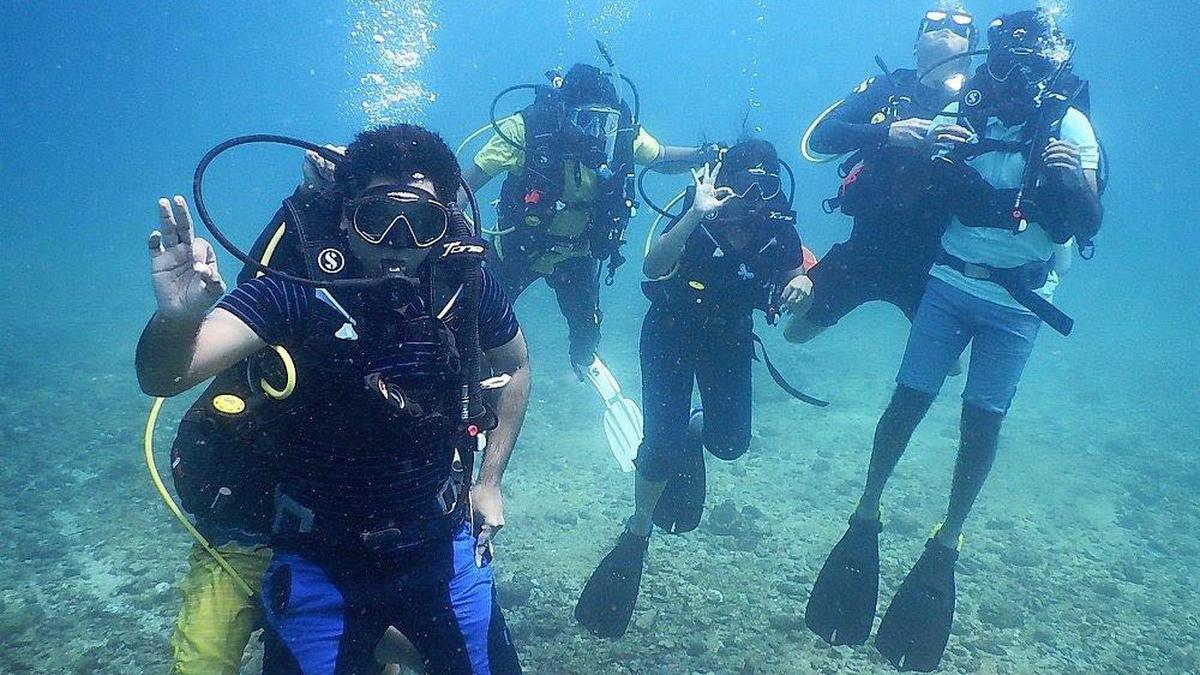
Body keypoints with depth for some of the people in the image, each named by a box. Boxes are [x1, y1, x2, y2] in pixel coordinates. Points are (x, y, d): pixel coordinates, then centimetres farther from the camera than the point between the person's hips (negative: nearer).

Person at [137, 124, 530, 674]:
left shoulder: (466, 286, -12)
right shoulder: (295, 289, -20)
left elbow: (515, 365, 8)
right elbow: (162, 379, -29)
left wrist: (489, 480, 5)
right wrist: (178, 317, -50)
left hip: (444, 551, 3)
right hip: (320, 564, -2)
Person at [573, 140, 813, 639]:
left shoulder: (778, 228, -16)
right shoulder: (697, 223, -28)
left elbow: (795, 275, -2)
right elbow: (652, 269, -45)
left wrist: (799, 285, -26)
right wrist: (696, 216, -57)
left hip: (729, 337, 4)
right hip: (672, 333, -4)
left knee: (730, 443, 2)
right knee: (663, 439, -11)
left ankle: (693, 430, 40)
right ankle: (638, 531, 13)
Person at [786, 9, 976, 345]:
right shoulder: (887, 88, 1)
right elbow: (818, 139, -11)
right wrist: (888, 132, -25)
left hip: (929, 259, 0)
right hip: (866, 245, 1)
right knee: (796, 331, 9)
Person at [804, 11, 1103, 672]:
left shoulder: (1069, 125, -7)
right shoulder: (964, 109, -3)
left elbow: (1089, 227, -12)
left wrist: (1073, 181, -33)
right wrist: (930, 153, -26)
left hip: (1018, 301, -1)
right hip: (950, 281, 1)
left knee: (982, 420, 3)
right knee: (908, 397, -1)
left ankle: (947, 538, 20)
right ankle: (867, 510, 17)